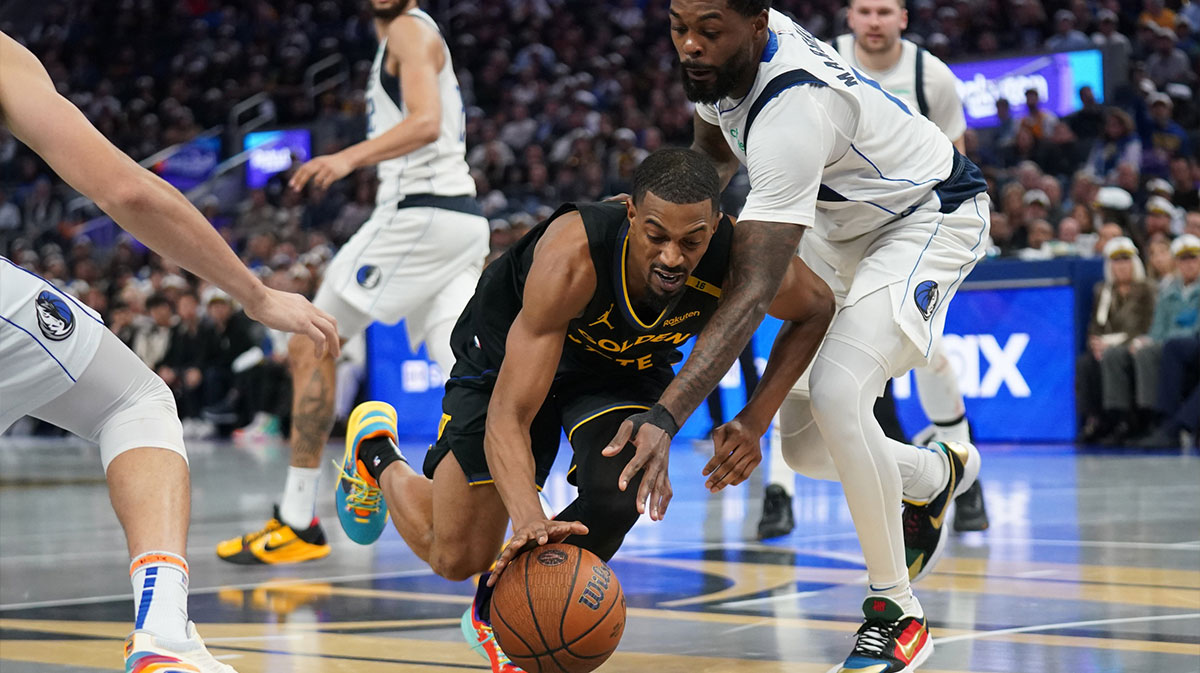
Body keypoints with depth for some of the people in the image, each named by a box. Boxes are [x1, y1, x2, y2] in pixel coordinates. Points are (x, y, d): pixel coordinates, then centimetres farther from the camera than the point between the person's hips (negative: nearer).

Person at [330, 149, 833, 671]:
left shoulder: (738, 262, -34)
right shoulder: (570, 259, -44)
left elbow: (817, 308, -10)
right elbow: (508, 417, -44)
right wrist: (528, 517, -62)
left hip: (627, 368, 3)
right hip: (510, 353, -3)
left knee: (618, 496, -27)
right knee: (456, 558, 1)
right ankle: (377, 452, 36)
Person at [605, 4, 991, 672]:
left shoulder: (791, 109, -39)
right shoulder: (722, 58, -13)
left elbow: (754, 292, -45)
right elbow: (715, 148, 14)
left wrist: (666, 417, -52)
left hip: (931, 217, -8)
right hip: (846, 224, 9)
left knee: (836, 395, -29)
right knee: (805, 447, 5)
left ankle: (898, 612, -12)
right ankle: (939, 474, 36)